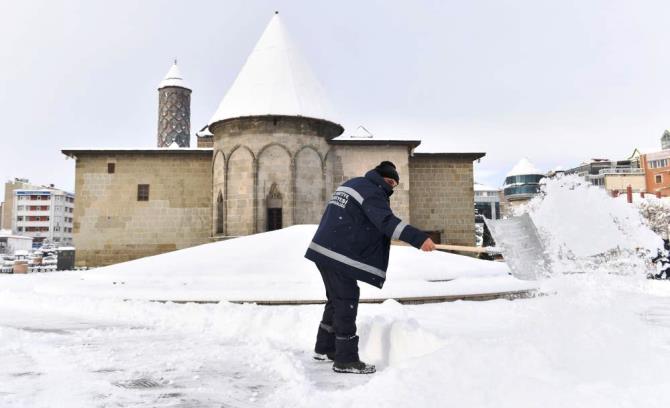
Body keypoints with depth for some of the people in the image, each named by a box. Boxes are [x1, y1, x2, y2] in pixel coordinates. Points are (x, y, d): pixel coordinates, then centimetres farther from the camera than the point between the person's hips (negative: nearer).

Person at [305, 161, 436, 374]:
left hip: (323, 250, 10)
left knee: (336, 300, 20)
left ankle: (325, 348, 31)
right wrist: (419, 238, -34)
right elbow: (387, 221, -26)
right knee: (346, 303, -5)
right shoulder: (372, 191, -10)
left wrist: (382, 239, 29)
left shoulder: (351, 184, 21)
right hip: (339, 256, -10)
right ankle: (345, 359, 1)